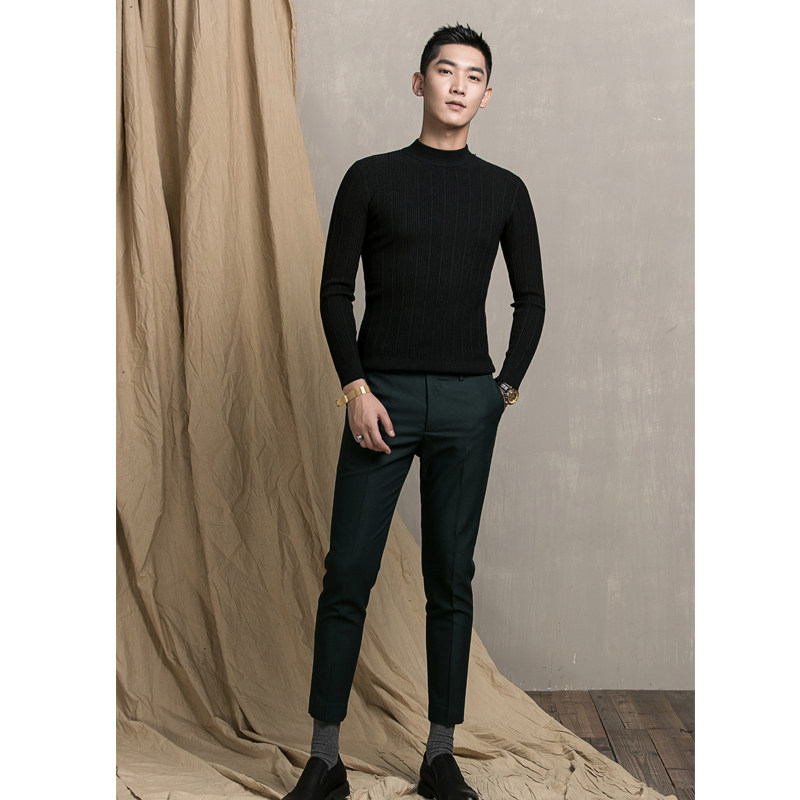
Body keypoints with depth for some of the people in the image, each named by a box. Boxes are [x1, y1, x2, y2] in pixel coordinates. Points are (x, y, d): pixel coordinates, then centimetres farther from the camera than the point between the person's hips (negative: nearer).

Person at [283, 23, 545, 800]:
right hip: (382, 395, -1)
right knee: (347, 574, -1)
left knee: (451, 577, 7)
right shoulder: (372, 178, 4)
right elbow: (335, 292, 1)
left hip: (468, 404, 2)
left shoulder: (504, 191, 9)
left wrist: (509, 384, 5)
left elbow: (530, 298, 15)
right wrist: (356, 390, -8)